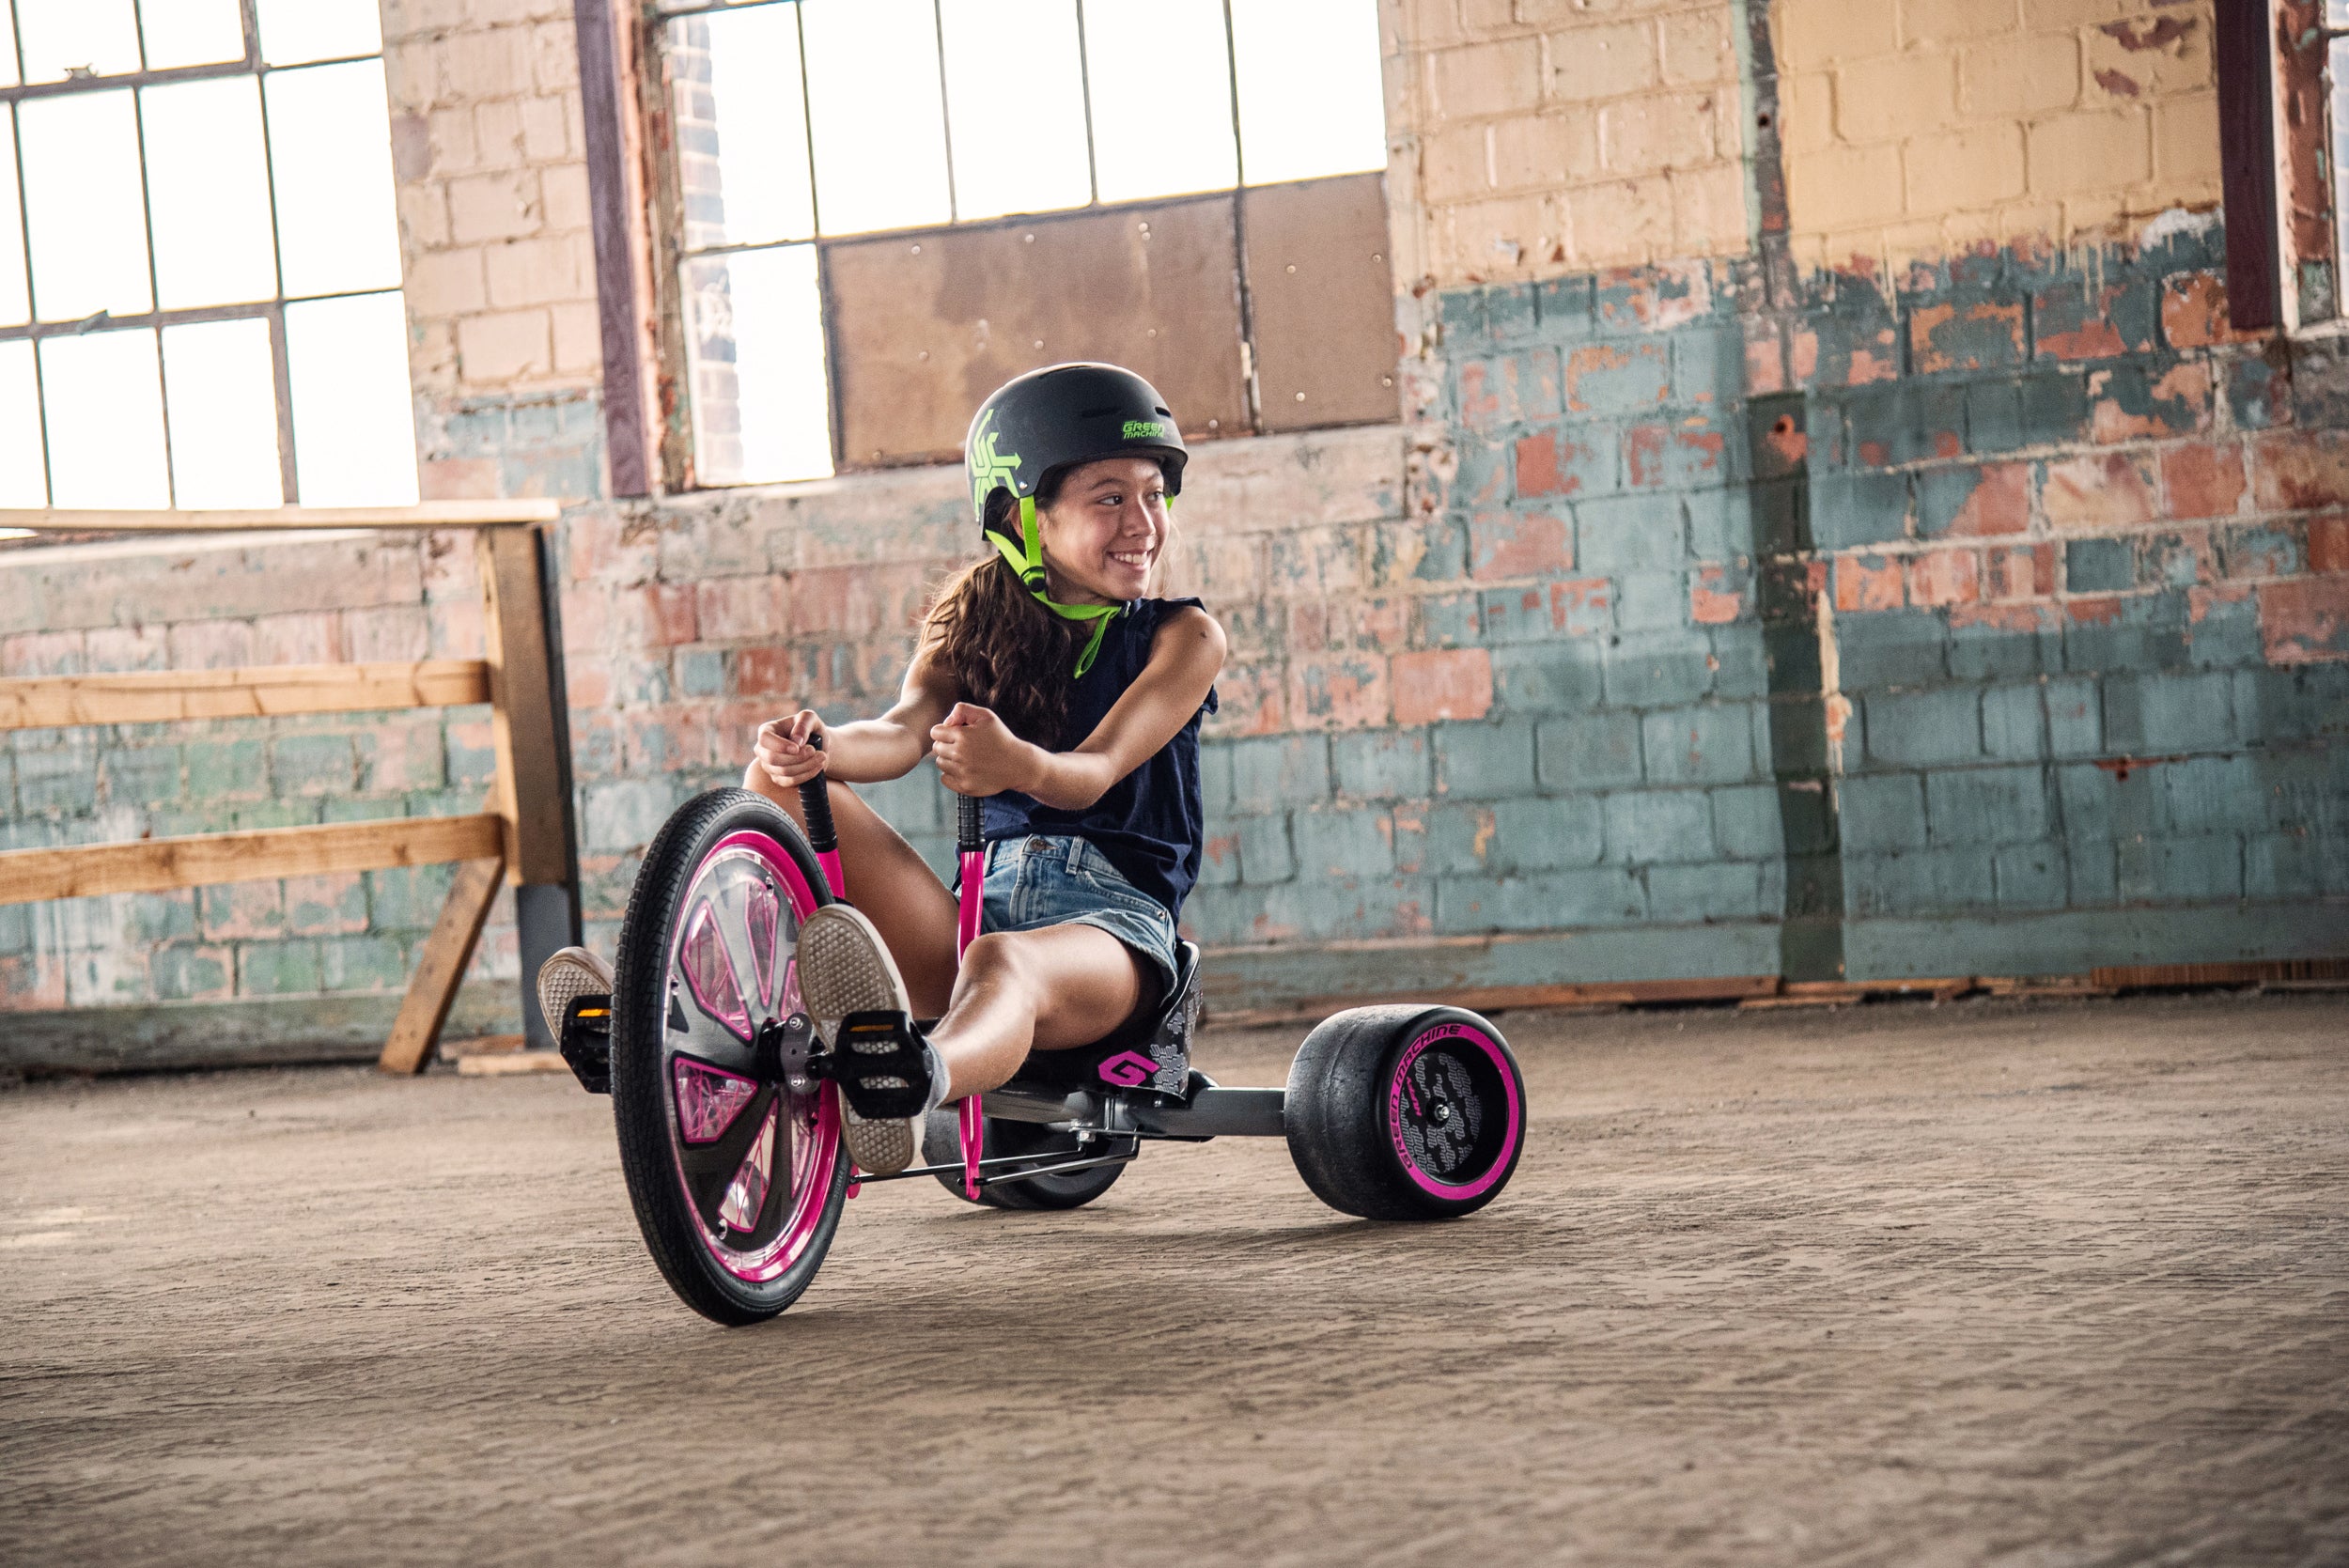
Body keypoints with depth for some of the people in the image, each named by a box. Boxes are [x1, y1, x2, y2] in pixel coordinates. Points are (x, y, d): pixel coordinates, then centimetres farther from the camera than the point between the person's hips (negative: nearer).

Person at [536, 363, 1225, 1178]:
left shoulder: (1182, 636, 4)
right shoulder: (972, 621, 15)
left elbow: (1096, 770, -14)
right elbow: (905, 732, -6)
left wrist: (1021, 765, -39)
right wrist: (820, 748, -31)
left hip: (1114, 913, -5)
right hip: (986, 896, 5)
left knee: (1000, 963, -42)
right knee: (781, 781, -11)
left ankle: (909, 1081, -81)